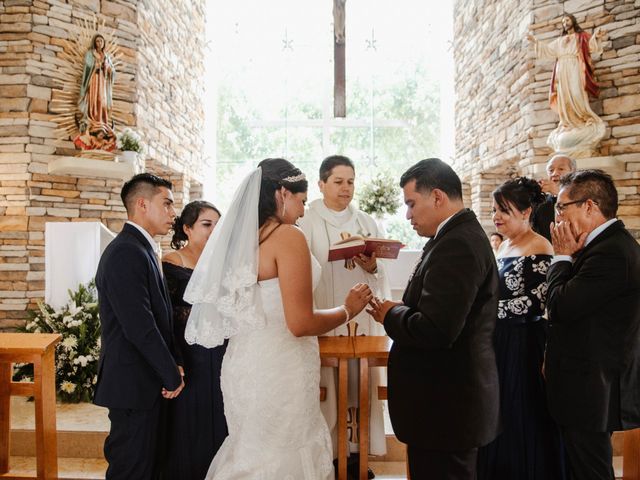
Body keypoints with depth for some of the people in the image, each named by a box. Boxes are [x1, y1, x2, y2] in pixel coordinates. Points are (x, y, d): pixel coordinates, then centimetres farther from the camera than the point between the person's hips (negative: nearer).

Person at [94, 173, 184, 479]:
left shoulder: (142, 249, 13)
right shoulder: (126, 252, -19)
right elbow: (140, 327, -24)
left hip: (148, 381, 10)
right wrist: (172, 374, -14)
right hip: (134, 384, -10)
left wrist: (173, 364, 6)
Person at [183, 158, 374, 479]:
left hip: (245, 364, 8)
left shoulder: (241, 237, 8)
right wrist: (348, 310, -4)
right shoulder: (288, 236, -16)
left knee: (252, 453, 20)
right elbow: (300, 323, -20)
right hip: (279, 368, -8)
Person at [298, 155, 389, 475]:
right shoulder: (307, 223, -2)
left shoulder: (367, 223, 11)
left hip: (362, 317, 4)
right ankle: (326, 453, 15)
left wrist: (372, 267, -12)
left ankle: (357, 449, 21)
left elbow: (382, 273, 9)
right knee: (327, 386, 0)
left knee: (360, 383, 7)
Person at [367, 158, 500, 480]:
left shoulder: (456, 246, -22)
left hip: (445, 408, -10)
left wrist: (390, 315, -12)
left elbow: (436, 330, -29)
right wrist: (400, 311, -1)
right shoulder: (464, 236, 10)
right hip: (454, 397, 10)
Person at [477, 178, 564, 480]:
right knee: (497, 422, 15)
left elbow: (535, 301, -19)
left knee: (522, 426, 4)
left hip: (524, 347, -8)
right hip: (500, 342, 8)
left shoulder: (539, 247, -13)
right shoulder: (505, 246, 12)